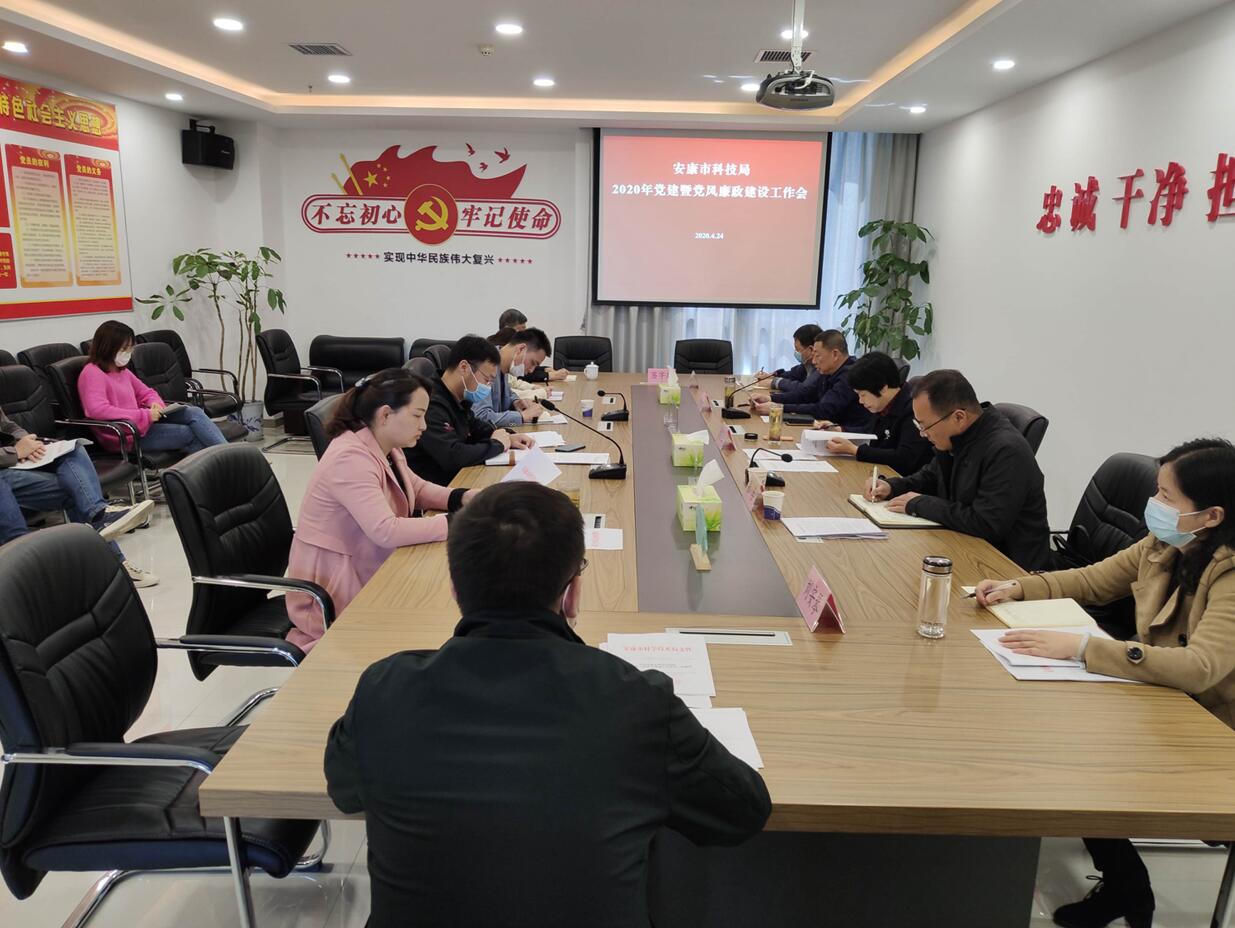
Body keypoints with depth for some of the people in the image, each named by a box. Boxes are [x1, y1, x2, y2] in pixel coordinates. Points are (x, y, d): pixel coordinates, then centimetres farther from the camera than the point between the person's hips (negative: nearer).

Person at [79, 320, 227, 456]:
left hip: (141, 422, 8)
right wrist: (144, 415, -26)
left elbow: (146, 393, 24)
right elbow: (97, 410, -28)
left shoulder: (122, 370, 14)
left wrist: (155, 404, -2)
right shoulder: (92, 373, -13)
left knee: (193, 412, -11)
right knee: (189, 434, -15)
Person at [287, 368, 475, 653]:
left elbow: (418, 489, 16)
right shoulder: (350, 458, -25)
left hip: (369, 576, 9)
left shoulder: (385, 449, 4)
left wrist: (463, 498, -3)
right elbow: (386, 531, -33)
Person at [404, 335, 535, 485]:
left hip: (456, 480, 9)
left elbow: (476, 427, 25)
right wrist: (496, 444, -16)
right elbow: (452, 456, -33)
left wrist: (507, 437, 4)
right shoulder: (431, 404, -23)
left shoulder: (459, 401, 6)